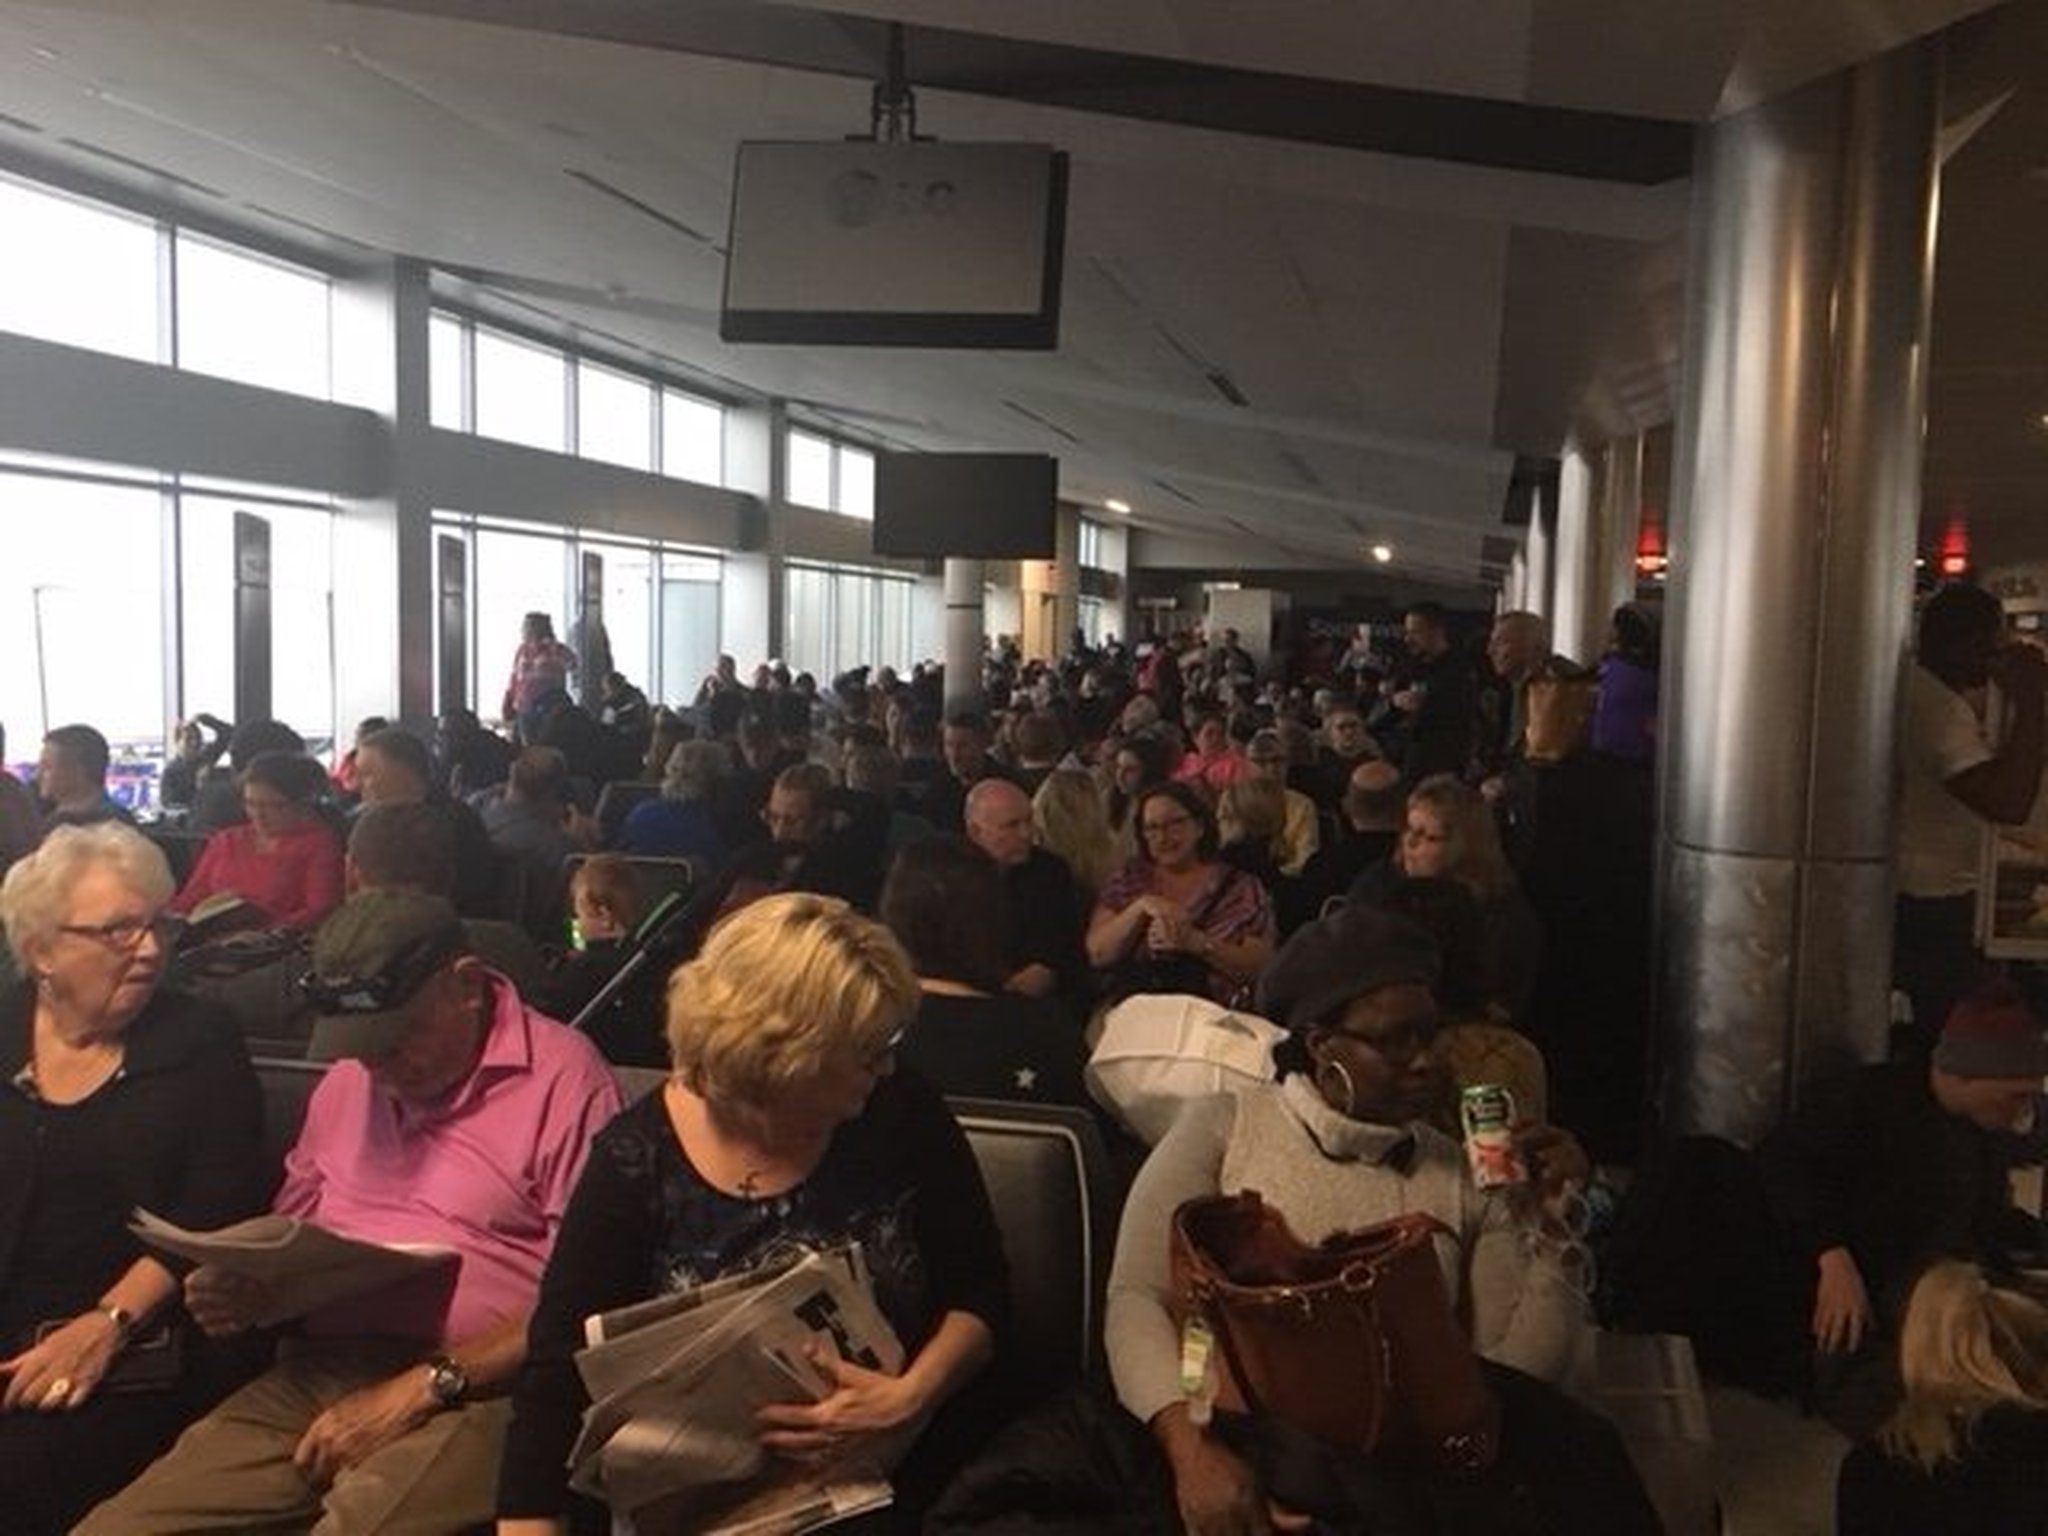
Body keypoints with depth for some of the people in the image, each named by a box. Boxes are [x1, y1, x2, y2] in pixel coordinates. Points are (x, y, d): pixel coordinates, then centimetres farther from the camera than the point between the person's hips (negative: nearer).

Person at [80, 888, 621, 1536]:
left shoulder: (562, 1077, -7)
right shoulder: (348, 1077, 18)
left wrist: (426, 1385, -16)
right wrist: (234, 1287, 4)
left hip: (462, 1392, -6)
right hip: (310, 1373, 7)